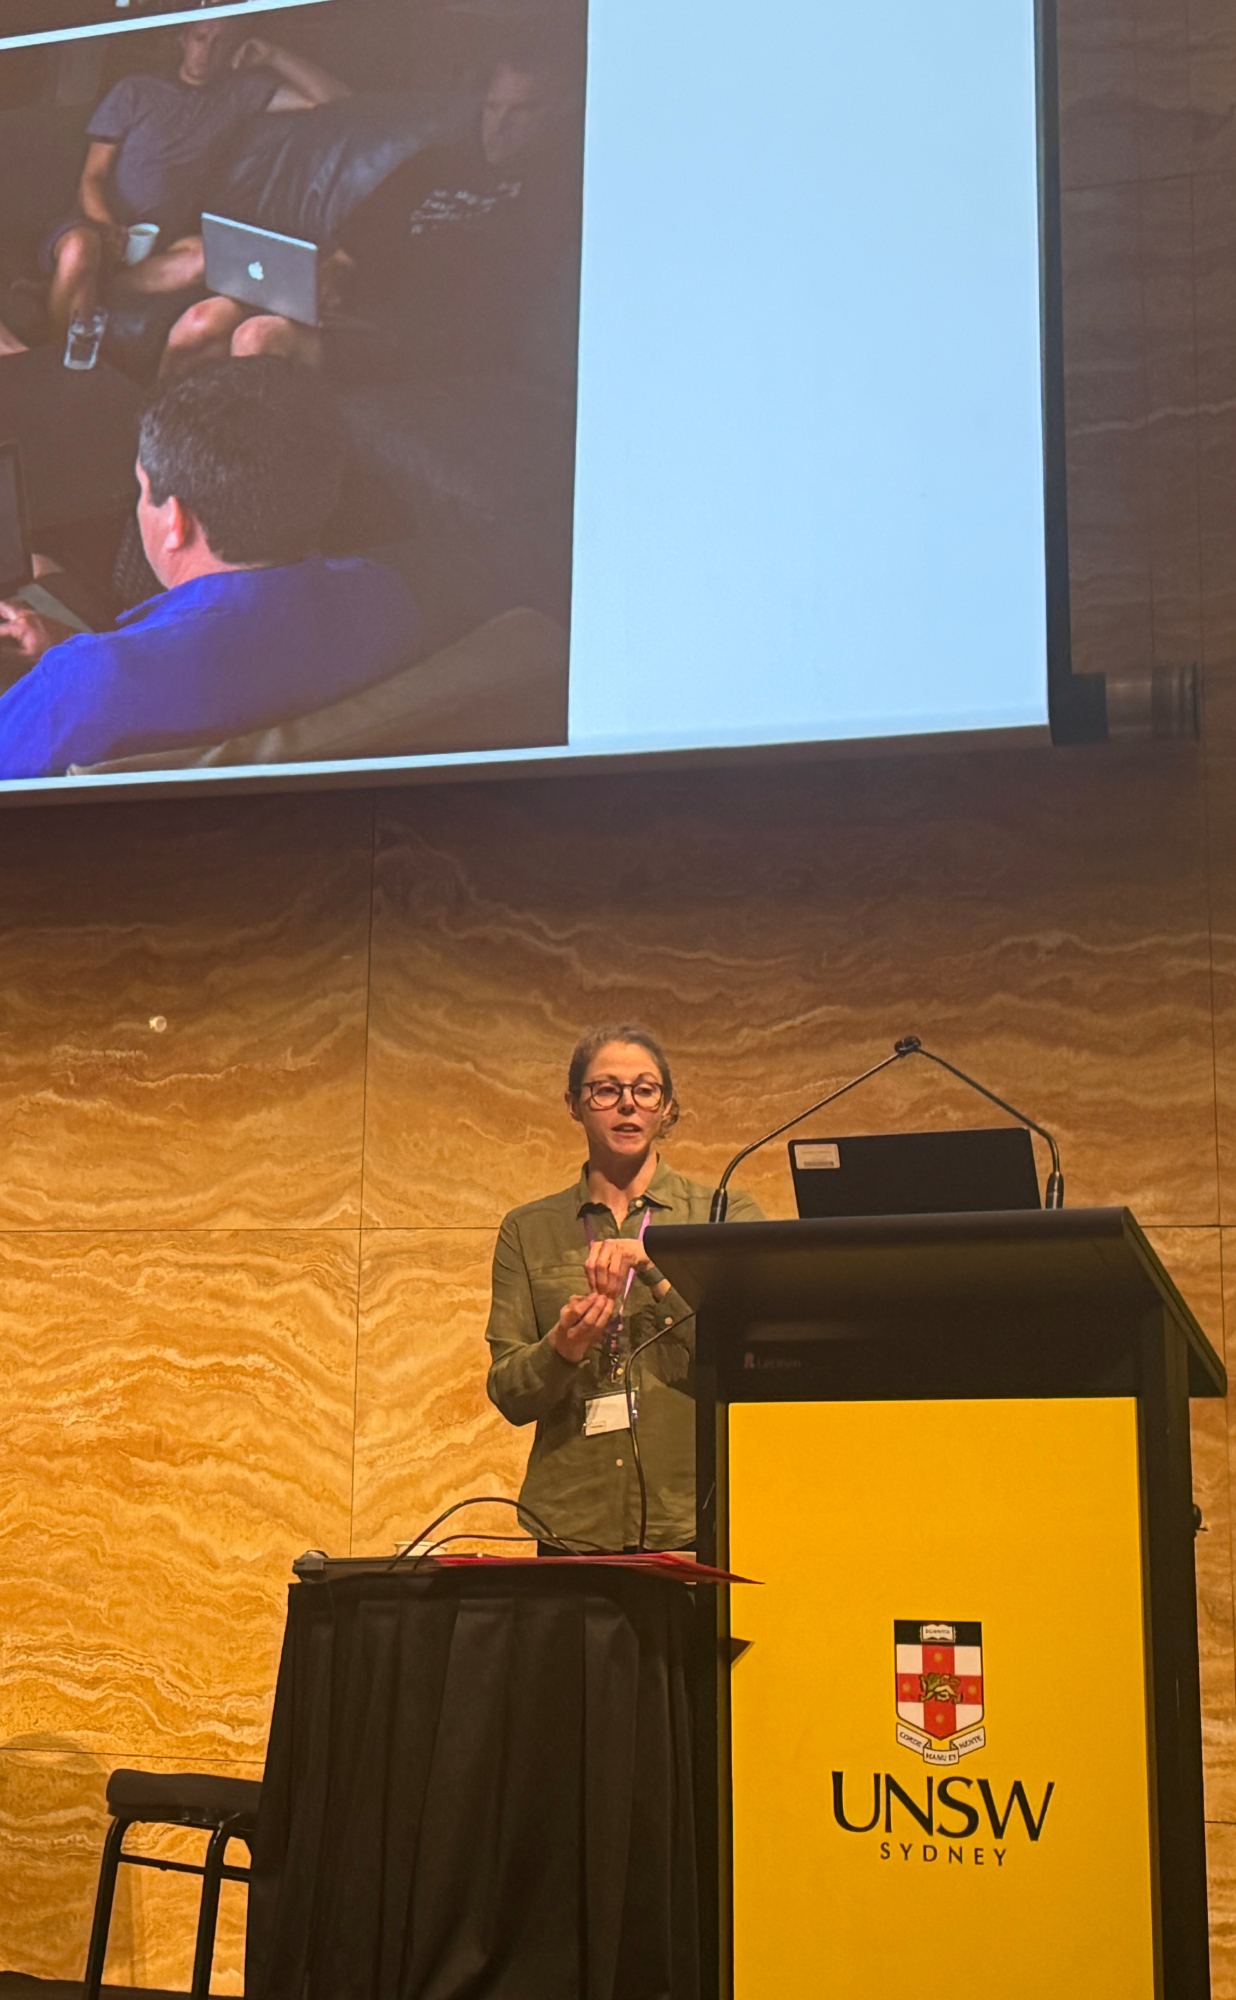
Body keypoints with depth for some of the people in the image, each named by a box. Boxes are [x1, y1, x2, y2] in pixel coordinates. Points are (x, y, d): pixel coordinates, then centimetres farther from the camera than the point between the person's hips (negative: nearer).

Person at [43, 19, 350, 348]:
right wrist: (106, 226, -16)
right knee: (80, 250, -41)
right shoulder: (134, 92, 12)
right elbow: (93, 176, 5)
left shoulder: (238, 93, 17)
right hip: (107, 223, -2)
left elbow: (334, 97, 13)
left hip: (167, 238, 2)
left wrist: (273, 55, 5)